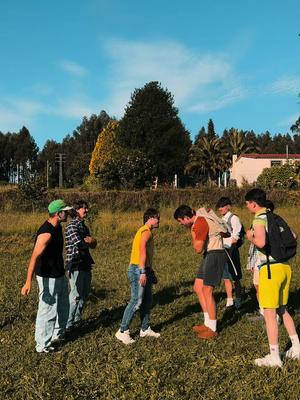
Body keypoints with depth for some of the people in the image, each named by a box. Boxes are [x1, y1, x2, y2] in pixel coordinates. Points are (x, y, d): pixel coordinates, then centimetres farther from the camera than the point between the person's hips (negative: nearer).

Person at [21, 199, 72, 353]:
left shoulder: (58, 227, 3)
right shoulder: (46, 233, -27)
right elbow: (35, 257, -34)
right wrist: (28, 282, -40)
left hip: (59, 275, 10)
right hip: (48, 277, -10)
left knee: (63, 307, 22)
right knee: (48, 310, 2)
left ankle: (57, 334, 43)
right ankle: (42, 345, 19)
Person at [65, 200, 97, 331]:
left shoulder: (83, 225, 15)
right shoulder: (72, 225, -12)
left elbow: (93, 244, 10)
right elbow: (79, 244, -21)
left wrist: (89, 241, -12)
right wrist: (88, 242, -2)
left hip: (85, 264, 9)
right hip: (75, 265, -9)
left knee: (84, 294, 16)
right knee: (76, 295, -5)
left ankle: (77, 320, 30)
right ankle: (67, 324, 4)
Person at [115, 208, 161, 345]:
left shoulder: (147, 232, 20)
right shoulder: (146, 231, -12)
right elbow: (142, 251, -23)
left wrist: (150, 272, 25)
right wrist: (143, 272, -28)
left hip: (144, 270, 10)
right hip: (138, 270, -10)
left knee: (147, 301, 13)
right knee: (136, 301, -11)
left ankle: (145, 329, 22)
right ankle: (122, 331, -6)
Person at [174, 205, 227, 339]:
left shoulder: (200, 223, -19)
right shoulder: (198, 221, 12)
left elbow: (198, 248, -20)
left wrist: (193, 233, -8)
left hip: (215, 255, -10)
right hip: (209, 255, 10)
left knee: (207, 291, -8)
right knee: (197, 288, 12)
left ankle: (212, 329, 3)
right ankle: (208, 323, 19)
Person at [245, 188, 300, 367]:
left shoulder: (259, 219, -10)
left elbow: (261, 243, -26)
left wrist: (250, 237, -7)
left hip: (271, 268, -8)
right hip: (285, 266, 8)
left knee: (269, 312, 0)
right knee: (282, 309, 21)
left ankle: (274, 356, 7)